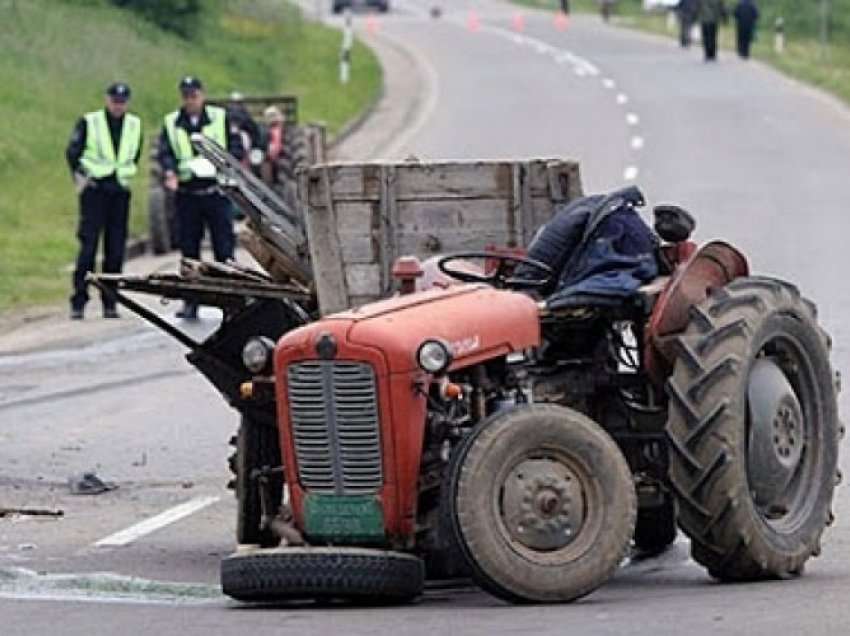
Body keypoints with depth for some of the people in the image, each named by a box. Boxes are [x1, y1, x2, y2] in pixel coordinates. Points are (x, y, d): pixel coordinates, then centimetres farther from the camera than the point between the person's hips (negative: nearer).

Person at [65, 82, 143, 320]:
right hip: (94, 190, -4)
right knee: (88, 246, -10)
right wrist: (79, 175, -12)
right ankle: (78, 302, -10)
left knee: (116, 249, 2)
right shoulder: (89, 122, -1)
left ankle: (110, 303, 8)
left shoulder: (134, 125, 10)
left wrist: (126, 175, 13)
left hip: (120, 192, 4)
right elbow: (72, 152, -1)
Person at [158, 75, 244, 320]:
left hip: (216, 191, -2)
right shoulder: (171, 123, 9)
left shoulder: (220, 118, 6)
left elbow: (237, 148, 5)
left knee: (224, 247, -5)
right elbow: (164, 153, 0)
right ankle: (190, 302, 8)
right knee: (189, 248, 4)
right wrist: (170, 172, -20)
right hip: (186, 194, 2)